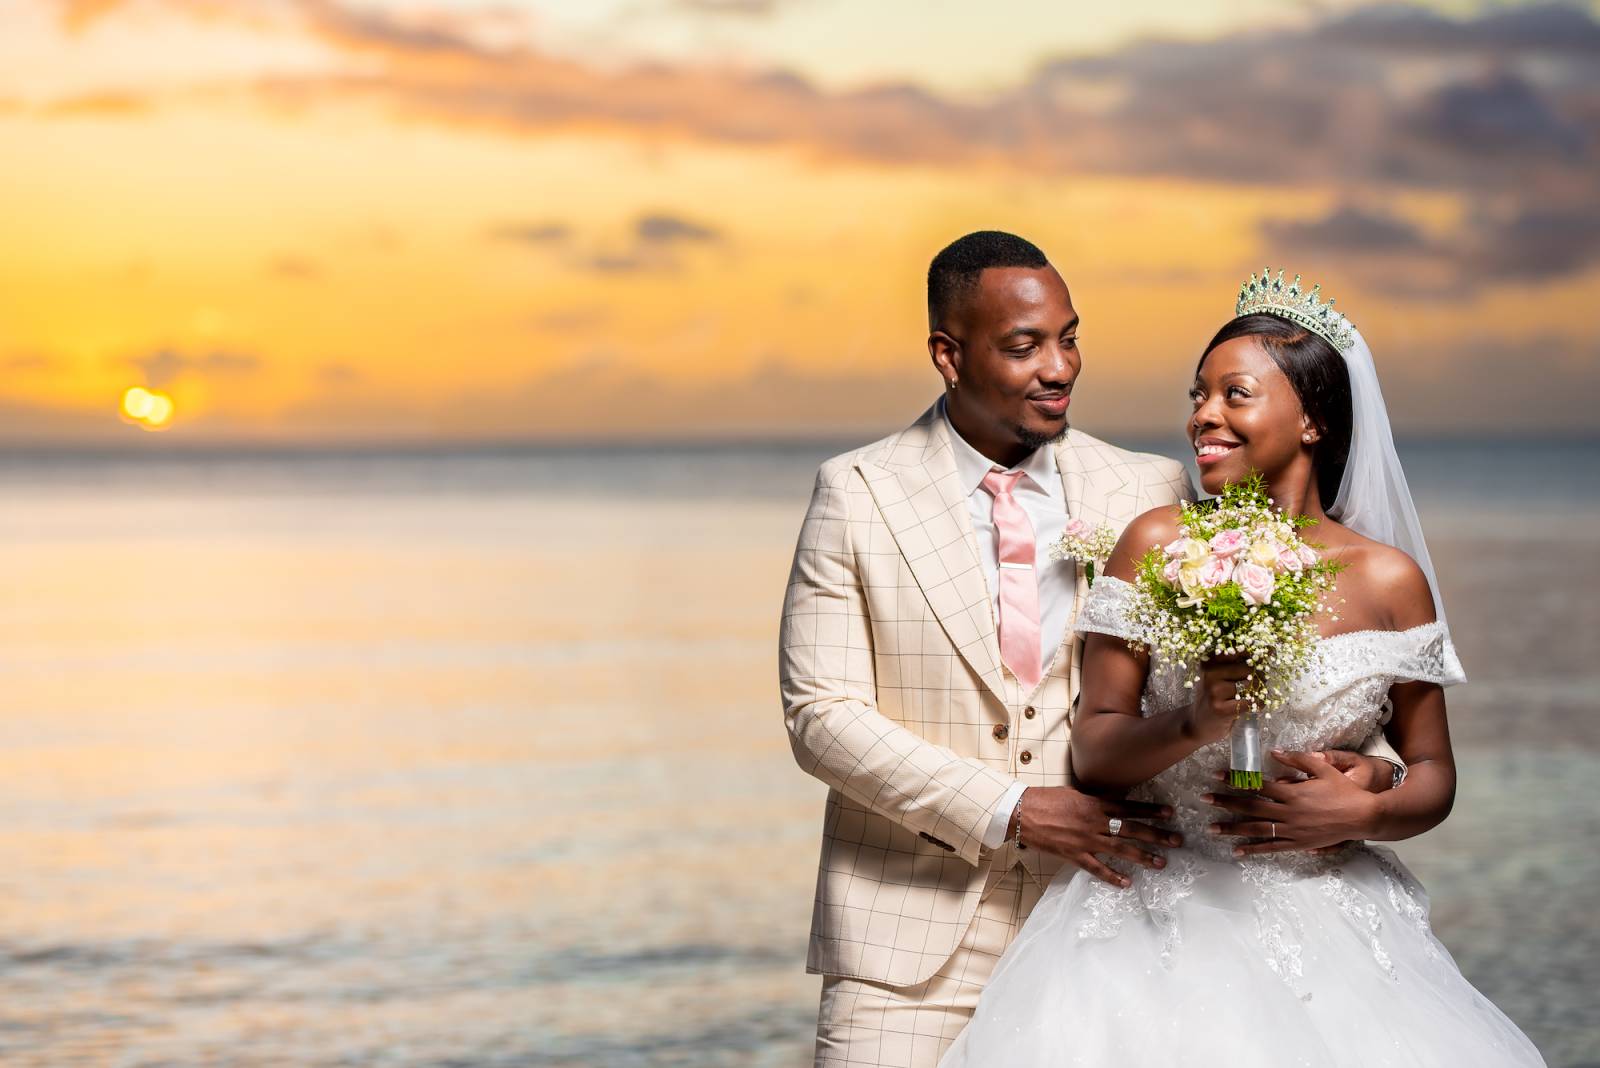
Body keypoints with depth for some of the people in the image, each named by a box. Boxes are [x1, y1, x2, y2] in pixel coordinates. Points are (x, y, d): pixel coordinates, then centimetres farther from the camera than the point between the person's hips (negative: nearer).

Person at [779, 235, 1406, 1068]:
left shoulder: (1153, 495, 5)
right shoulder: (856, 496, 0)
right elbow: (822, 715, -6)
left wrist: (1366, 762, -11)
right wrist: (1009, 810, -14)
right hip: (913, 944, -1)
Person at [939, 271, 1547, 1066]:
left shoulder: (1388, 580, 1)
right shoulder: (1158, 546, 0)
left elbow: (1433, 776, 9)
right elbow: (1092, 752, -1)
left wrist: (1362, 813, -11)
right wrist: (1193, 721, -20)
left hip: (1327, 923, 1)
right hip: (1160, 910, 0)